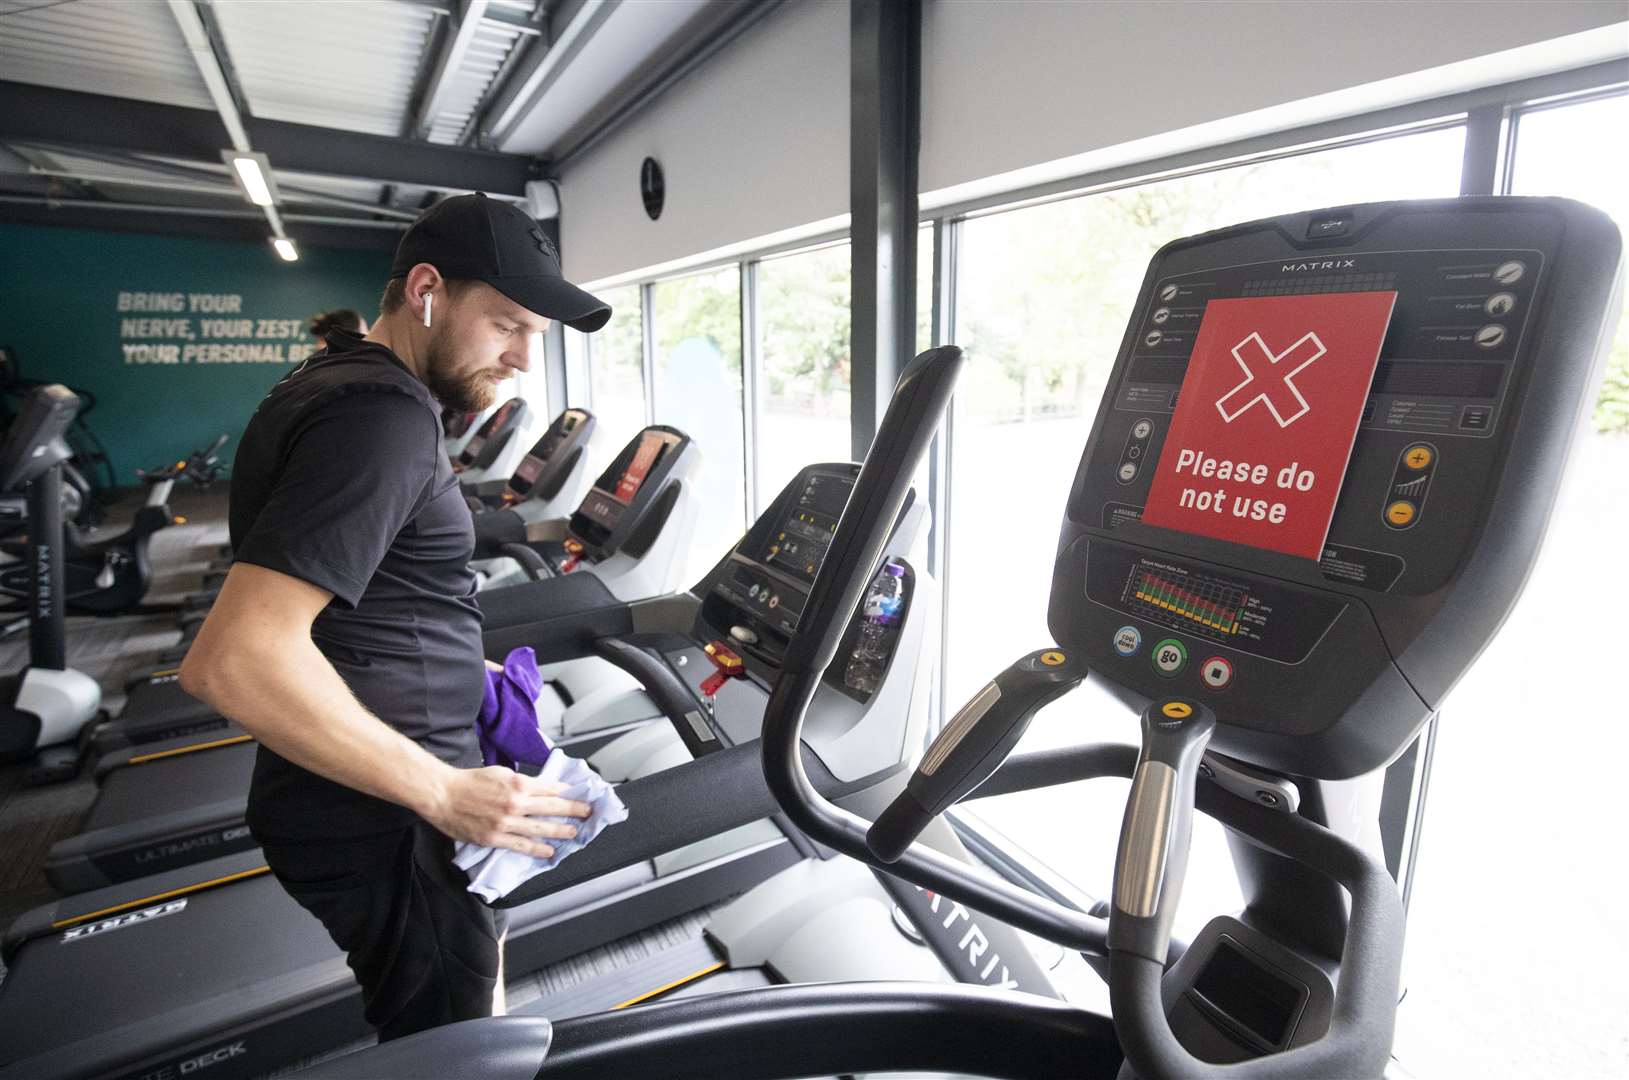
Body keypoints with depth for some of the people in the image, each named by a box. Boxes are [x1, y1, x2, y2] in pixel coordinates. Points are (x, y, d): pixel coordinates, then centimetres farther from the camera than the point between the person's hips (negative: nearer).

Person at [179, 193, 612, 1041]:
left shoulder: (339, 389, 10)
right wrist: (444, 792, -24)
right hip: (382, 825, -10)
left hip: (361, 803, 10)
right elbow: (233, 659, -30)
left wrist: (453, 665, 12)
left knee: (474, 996, 29)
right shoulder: (382, 414, -22)